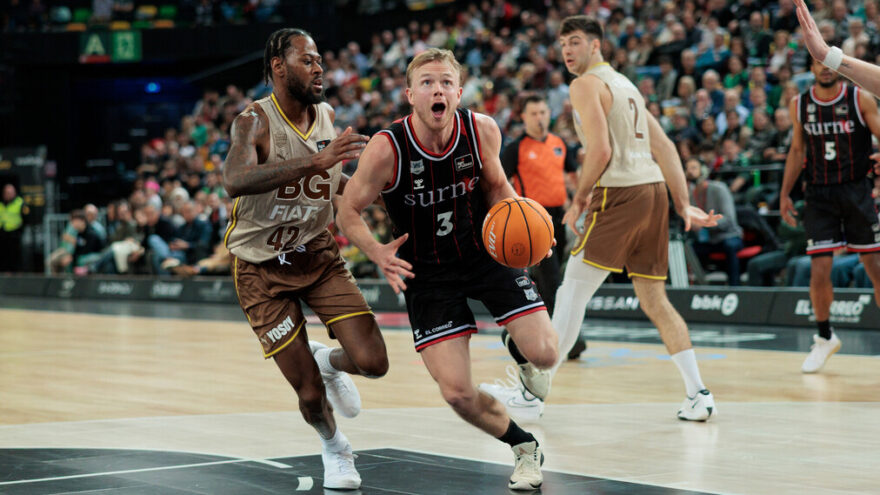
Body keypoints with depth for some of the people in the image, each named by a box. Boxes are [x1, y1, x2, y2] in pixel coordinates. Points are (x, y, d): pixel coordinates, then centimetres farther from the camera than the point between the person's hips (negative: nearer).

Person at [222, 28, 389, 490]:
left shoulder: (326, 115, -1)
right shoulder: (254, 121, -21)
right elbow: (235, 182, -44)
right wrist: (317, 161, -51)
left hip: (317, 253, 5)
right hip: (263, 267, -4)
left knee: (372, 361, -13)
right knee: (311, 394, -4)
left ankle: (329, 361, 23)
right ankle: (334, 448, 30)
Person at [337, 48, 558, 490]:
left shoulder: (482, 130, -15)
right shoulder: (386, 150, -23)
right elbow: (348, 212, -11)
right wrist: (378, 253, -29)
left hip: (486, 250, 2)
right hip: (427, 271, -1)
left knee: (543, 353, -13)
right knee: (457, 393, -9)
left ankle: (519, 353, 27)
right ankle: (524, 448, 20)